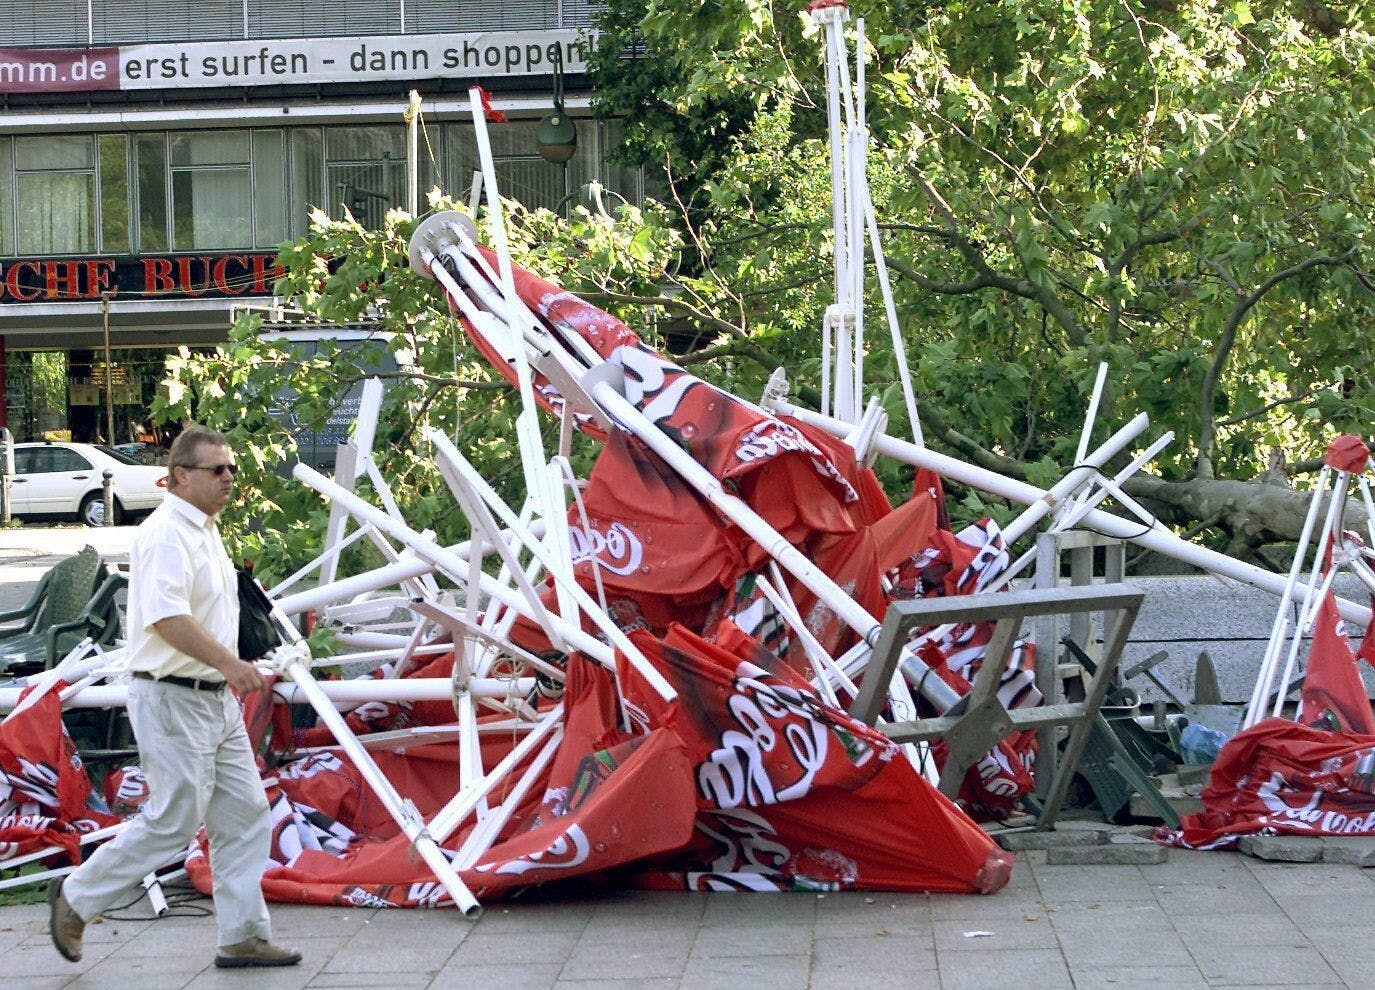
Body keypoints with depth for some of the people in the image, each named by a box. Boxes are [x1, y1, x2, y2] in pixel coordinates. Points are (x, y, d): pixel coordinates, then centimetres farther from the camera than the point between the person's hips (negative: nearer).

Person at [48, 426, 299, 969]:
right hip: (173, 700, -10)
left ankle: (244, 938, 11)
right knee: (172, 822, -5)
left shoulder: (203, 531, 15)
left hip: (216, 700, 10)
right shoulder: (165, 534, -18)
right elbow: (165, 615, -32)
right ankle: (76, 897, 12)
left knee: (244, 814, 7)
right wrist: (226, 661, -38)